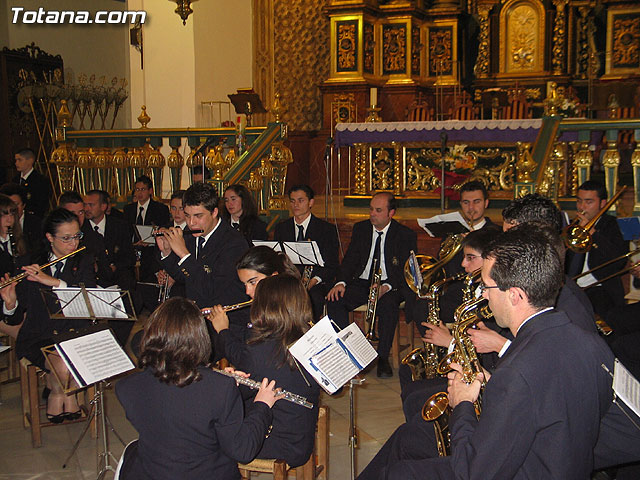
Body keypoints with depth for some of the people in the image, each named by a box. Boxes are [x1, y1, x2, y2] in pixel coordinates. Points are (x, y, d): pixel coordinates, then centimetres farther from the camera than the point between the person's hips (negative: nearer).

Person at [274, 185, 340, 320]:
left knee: (313, 298, -36)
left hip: (317, 284, -2)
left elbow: (332, 264, 1)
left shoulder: (327, 229, 5)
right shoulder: (281, 228, 16)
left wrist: (315, 280, -18)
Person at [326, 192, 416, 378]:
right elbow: (350, 260, 6)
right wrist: (341, 282, -14)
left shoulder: (406, 235, -2)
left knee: (388, 304, -37)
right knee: (335, 300, -24)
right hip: (361, 283, 4)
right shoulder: (360, 229, 10)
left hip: (391, 286, -3)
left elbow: (405, 270, -9)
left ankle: (383, 358, -21)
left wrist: (386, 287, -28)